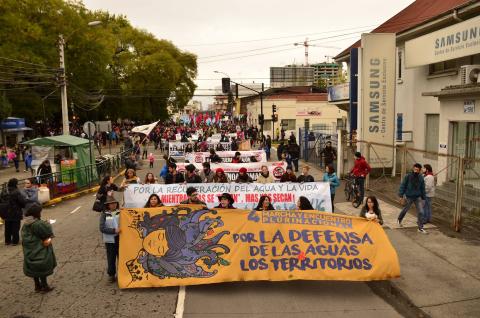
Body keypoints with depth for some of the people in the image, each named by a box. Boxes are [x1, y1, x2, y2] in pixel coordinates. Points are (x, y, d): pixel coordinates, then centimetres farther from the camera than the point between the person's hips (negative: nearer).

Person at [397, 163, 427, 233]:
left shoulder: (421, 178, -3)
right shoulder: (408, 176, -13)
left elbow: (422, 189, 7)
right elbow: (402, 186, -10)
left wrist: (423, 198, 9)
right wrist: (401, 196, -13)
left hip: (418, 197, 2)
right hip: (409, 197, -2)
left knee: (420, 212, -4)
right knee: (405, 210, 16)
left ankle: (420, 228, 6)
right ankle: (399, 220, 44)